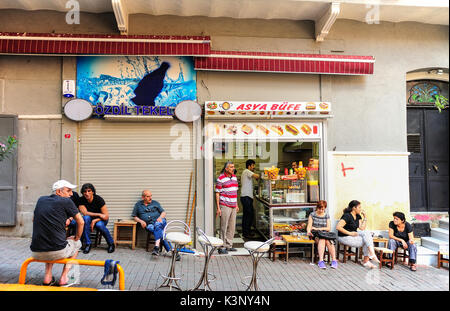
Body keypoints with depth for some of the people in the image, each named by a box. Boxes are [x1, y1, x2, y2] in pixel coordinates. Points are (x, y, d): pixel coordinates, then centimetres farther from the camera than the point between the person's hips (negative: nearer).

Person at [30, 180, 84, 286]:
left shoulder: (41, 200, 12)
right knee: (76, 243, 28)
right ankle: (64, 278, 15)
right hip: (58, 252, -5)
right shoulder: (66, 201, -3)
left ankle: (47, 277, 24)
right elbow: (81, 222, 1)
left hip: (36, 253, 5)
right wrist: (77, 237, 19)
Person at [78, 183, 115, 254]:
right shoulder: (81, 200, -13)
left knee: (99, 225, -35)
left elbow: (106, 216, -20)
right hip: (89, 219, 2)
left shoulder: (99, 199, -20)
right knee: (86, 218, -31)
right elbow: (85, 213, -22)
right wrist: (99, 214, -26)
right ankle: (87, 243, -23)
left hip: (101, 220, -2)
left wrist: (95, 220, -30)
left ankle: (111, 243, -10)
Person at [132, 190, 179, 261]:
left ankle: (157, 247, -48)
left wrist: (160, 217, -8)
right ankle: (171, 251, -35)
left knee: (157, 225, -37)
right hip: (149, 224, 0)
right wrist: (141, 221, -3)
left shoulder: (155, 203, 18)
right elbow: (135, 217, 17)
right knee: (161, 233, -30)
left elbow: (163, 212, 14)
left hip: (159, 221, 0)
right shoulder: (138, 205, 18)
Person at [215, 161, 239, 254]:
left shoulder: (234, 177, 13)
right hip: (225, 206, -7)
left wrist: (236, 205, 19)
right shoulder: (221, 178, -9)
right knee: (224, 227, -3)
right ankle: (222, 247, 5)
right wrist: (218, 207, -13)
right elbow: (217, 193, -9)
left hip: (233, 206, 7)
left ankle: (229, 245, 21)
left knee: (232, 226, 11)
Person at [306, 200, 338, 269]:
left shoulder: (327, 216, 12)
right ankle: (321, 260, -43)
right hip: (315, 234, -2)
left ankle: (334, 260, -34)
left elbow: (328, 228, 4)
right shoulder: (312, 214, 6)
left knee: (328, 241, -33)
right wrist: (308, 231, -24)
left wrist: (318, 228, -8)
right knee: (322, 239, -35)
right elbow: (309, 226, -2)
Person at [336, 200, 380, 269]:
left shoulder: (358, 216, 8)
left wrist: (365, 217, -2)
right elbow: (338, 227, -26)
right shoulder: (347, 216, -17)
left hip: (353, 234, 8)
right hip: (344, 237, -8)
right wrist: (349, 233, -23)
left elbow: (362, 228, 0)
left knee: (367, 233, -16)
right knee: (366, 241, -17)